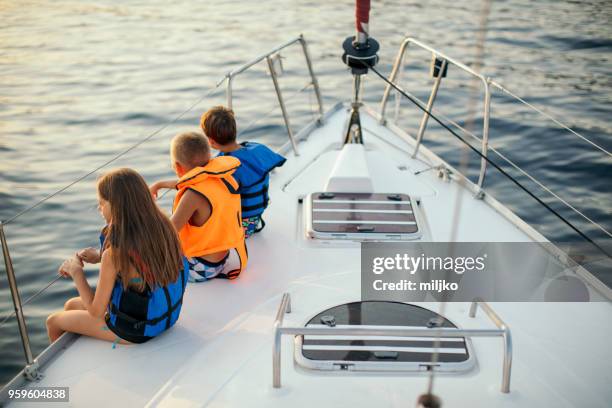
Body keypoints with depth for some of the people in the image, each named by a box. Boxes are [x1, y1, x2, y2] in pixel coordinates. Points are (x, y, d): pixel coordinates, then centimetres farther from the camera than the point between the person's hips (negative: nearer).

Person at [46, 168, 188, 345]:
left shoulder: (114, 254, -30)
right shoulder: (163, 226, -11)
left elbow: (96, 312, -19)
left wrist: (76, 272, -7)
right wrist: (100, 256, 0)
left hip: (132, 330, -7)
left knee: (53, 322, 19)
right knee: (71, 305, 27)